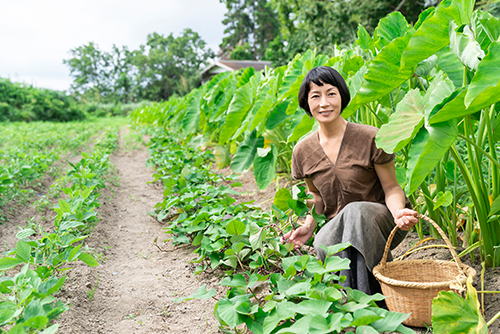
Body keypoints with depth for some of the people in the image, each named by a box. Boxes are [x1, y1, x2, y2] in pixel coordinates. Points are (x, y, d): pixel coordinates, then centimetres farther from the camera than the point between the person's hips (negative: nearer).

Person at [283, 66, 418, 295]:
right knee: (323, 244, -33)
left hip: (380, 221, -2)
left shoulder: (370, 139, -12)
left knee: (355, 211, -37)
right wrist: (309, 226, -5)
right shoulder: (302, 152, 0)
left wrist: (398, 211, -29)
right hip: (338, 227, 2)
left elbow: (391, 187, -6)